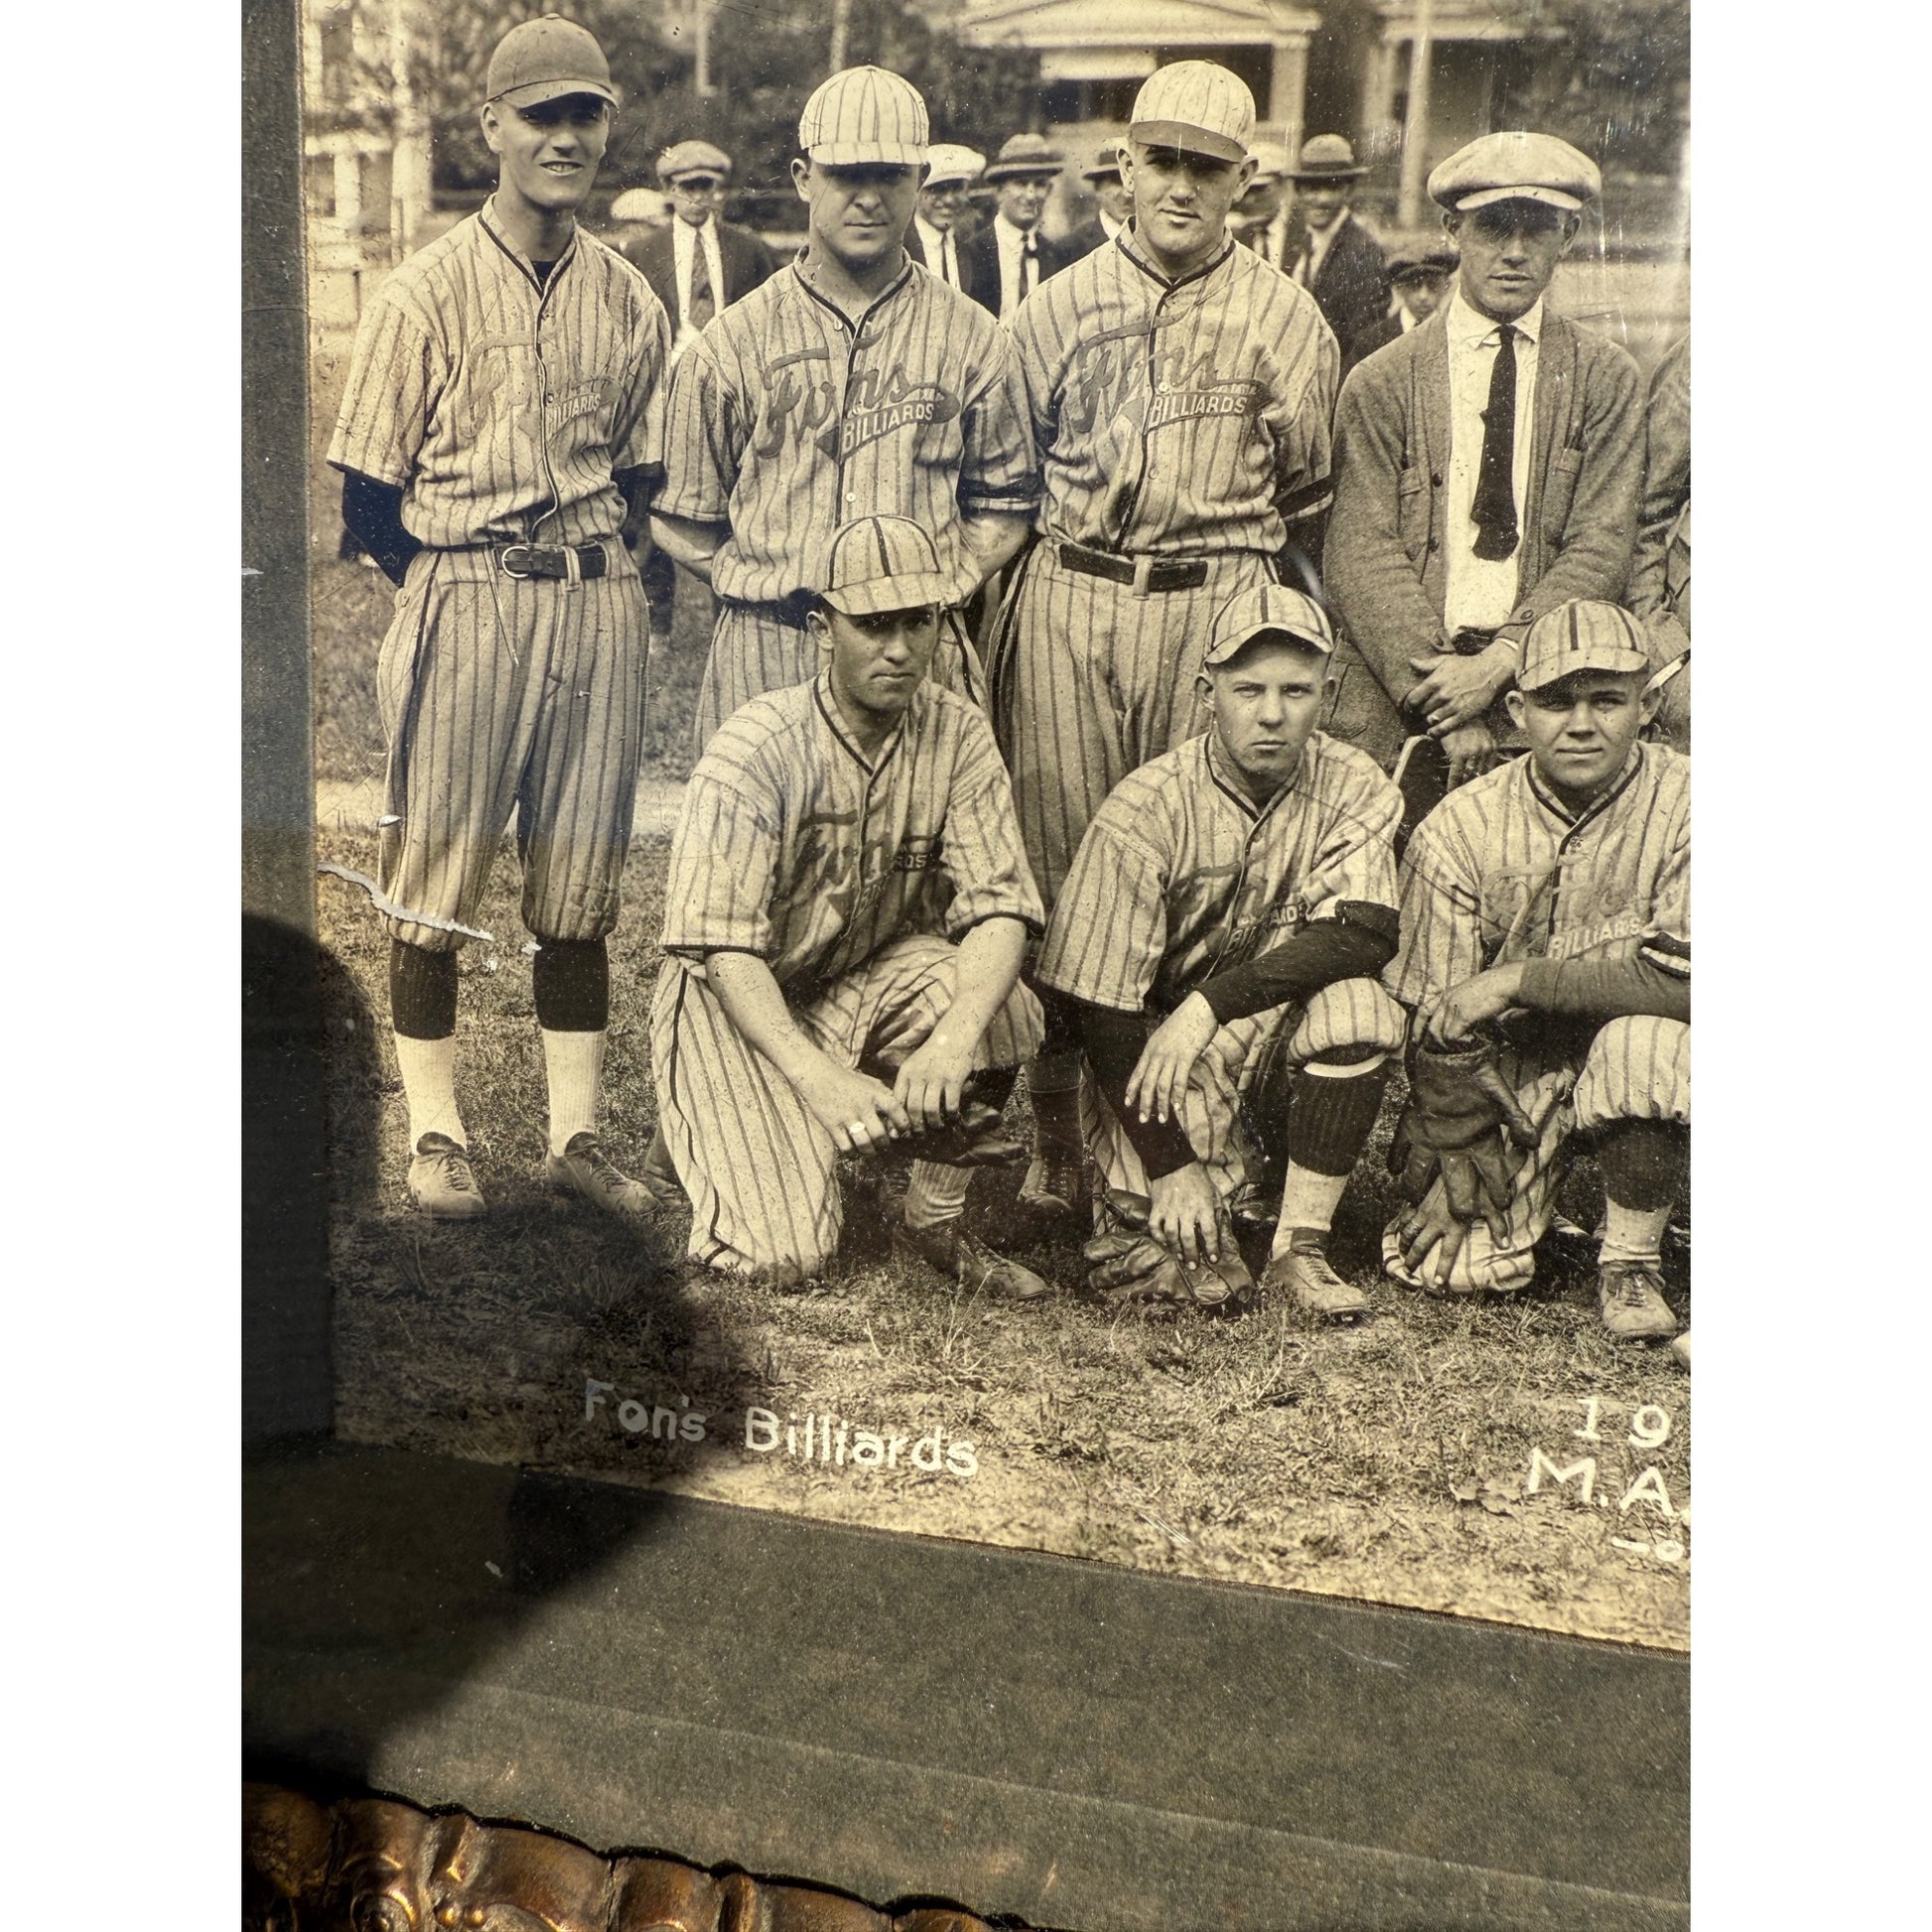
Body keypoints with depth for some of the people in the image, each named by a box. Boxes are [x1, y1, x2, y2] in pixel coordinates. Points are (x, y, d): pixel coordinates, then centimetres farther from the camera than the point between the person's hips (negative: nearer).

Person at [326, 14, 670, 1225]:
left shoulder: (630, 302, 8)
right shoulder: (427, 293, -3)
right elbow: (370, 490, -2)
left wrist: (584, 568, 5)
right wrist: (469, 585, -1)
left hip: (601, 611, 3)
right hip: (459, 609, -3)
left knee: (580, 884, 7)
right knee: (437, 874, 3)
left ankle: (577, 1134, 16)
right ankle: (436, 1135, 14)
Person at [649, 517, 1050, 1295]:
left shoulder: (957, 734, -10)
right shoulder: (757, 749, -22)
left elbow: (999, 907, -17)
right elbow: (721, 947, -25)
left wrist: (951, 1040, -36)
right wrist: (819, 1077, -38)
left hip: (874, 977, 4)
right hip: (742, 1003, -4)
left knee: (1001, 1006, -28)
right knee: (780, 1254, -18)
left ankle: (937, 1218, -4)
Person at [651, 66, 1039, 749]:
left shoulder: (972, 339, 9)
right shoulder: (733, 344, 7)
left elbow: (1003, 504, 14)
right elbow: (682, 520, 10)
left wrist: (940, 591, -1)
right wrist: (769, 588, -3)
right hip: (765, 657, -1)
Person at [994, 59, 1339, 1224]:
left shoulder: (1285, 319, 7)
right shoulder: (1060, 306, 11)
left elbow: (1305, 498, 14)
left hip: (1214, 612, -1)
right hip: (1068, 604, 2)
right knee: (1055, 864, 1)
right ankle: (1058, 1136, 10)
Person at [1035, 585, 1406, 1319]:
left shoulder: (1354, 788, -9)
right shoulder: (1145, 809, -18)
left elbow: (1366, 934, -24)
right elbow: (1103, 1009, -17)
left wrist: (1210, 1003, -33)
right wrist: (1171, 1166, -19)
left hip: (1275, 1032, 3)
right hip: (1157, 1052, -3)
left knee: (1360, 1004, -29)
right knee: (1188, 1240, -23)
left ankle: (1300, 1248, -17)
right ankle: (1134, 1205, 14)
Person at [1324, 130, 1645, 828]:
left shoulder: (1606, 379, 10)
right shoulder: (1380, 383, 6)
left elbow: (1599, 552, 1)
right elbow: (1363, 556, -3)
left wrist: (1501, 663, -14)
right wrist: (1444, 693, -14)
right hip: (1395, 701, -1)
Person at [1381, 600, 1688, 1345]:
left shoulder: (1682, 803, -15)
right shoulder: (1459, 829, -10)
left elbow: (1683, 975, -27)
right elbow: (1438, 1022, -7)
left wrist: (1516, 980, -25)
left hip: (1635, 1060, -2)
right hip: (1512, 1071, 2)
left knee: (1643, 1041, -36)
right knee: (1452, 1265, -11)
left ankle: (1632, 1262, -11)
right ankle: (1539, 1198, 26)